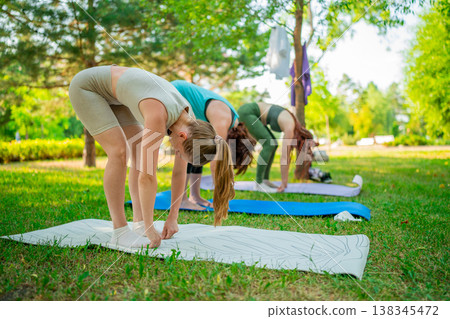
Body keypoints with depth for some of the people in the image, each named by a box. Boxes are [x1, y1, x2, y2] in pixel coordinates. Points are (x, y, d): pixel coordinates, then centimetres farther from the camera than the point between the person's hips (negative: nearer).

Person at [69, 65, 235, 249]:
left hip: (113, 94, 8)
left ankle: (139, 223, 2)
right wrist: (150, 228, -30)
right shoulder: (158, 116, -40)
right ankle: (119, 231, -12)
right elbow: (147, 176, -38)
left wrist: (173, 218, -8)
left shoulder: (189, 121, -15)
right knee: (120, 151, -20)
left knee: (141, 153, -2)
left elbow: (180, 172, -8)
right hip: (86, 86, -8)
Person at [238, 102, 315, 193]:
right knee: (269, 144, -15)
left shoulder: (295, 127, 6)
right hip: (247, 112, -10)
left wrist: (285, 182, 12)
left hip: (251, 113, 10)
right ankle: (259, 184, -11)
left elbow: (287, 156, 11)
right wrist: (284, 183, -13)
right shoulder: (290, 129, -20)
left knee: (273, 145, 8)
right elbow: (284, 158, -20)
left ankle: (265, 179, 10)